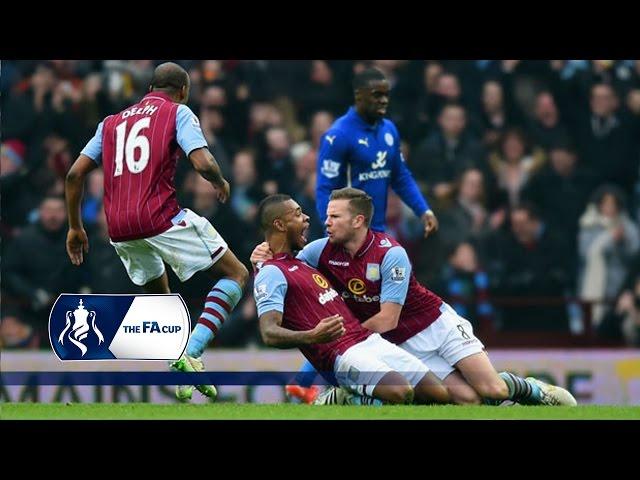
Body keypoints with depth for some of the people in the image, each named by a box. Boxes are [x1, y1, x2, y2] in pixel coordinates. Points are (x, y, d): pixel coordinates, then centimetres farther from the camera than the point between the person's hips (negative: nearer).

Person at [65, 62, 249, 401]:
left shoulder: (112, 122, 22)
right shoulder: (178, 112, 7)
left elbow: (75, 174, 16)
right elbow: (203, 163, -8)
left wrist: (75, 228, 23)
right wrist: (221, 183, 14)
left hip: (119, 229, 6)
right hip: (161, 217, -6)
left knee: (158, 295, 29)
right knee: (236, 274, 5)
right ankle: (191, 353, -13)